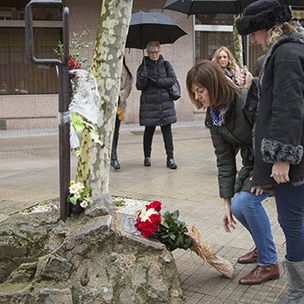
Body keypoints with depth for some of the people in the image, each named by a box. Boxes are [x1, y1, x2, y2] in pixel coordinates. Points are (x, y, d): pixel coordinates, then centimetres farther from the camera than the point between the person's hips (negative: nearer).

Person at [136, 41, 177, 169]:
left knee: (167, 130, -1)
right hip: (149, 104, -1)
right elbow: (139, 86, -1)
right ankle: (147, 156, 19)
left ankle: (170, 158, 1)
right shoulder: (143, 66, 5)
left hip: (165, 102, 1)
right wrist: (142, 78, -22)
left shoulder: (166, 65, 9)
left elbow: (173, 79, -3)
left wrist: (156, 81, -12)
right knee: (149, 130, 6)